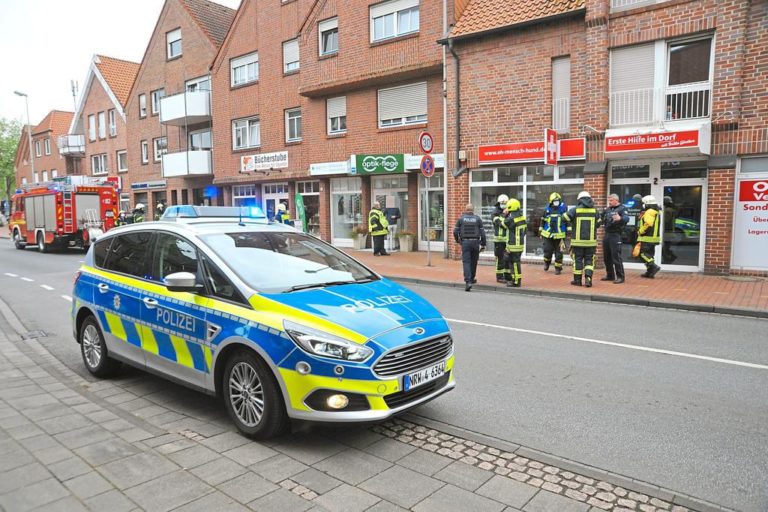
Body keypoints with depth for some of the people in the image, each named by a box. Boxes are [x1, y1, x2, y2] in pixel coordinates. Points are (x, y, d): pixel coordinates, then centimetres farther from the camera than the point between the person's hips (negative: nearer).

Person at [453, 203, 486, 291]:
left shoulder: (461, 218, 2)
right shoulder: (478, 219, 2)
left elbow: (455, 231, -1)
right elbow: (482, 233, 0)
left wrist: (457, 240, 16)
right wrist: (483, 244, 6)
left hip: (465, 242, -1)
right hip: (475, 242, 1)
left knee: (466, 262, -4)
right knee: (474, 261, 17)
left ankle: (468, 281, -18)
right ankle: (471, 279, 32)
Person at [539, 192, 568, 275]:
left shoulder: (563, 208, -3)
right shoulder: (547, 209, 3)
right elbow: (543, 221, 14)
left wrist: (568, 230, 3)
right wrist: (540, 230, 16)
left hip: (559, 235, -1)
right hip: (548, 234, 2)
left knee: (558, 252, 3)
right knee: (547, 250, 5)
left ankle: (558, 268, 16)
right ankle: (547, 262, 35)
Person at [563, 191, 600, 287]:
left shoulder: (575, 210, -8)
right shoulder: (595, 210, 1)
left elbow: (565, 219, -3)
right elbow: (598, 223, 12)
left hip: (577, 241, -1)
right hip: (591, 241, 1)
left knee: (578, 260, 8)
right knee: (589, 260, 9)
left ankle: (577, 280, 14)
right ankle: (588, 278, -3)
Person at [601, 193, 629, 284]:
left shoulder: (622, 209, -6)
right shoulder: (607, 209, 16)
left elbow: (626, 218, -25)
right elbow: (602, 220, 27)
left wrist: (620, 219, -45)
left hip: (615, 235, -7)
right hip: (607, 234, 8)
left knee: (616, 257, -9)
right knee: (606, 257, 12)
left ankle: (620, 277, -3)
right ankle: (610, 275, 23)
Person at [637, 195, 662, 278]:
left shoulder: (648, 213, -16)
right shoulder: (656, 213, 16)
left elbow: (647, 224, -27)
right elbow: (655, 225, 16)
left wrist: (640, 232, -16)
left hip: (647, 238, -10)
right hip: (654, 237, 10)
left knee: (643, 254, -6)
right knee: (649, 254, 13)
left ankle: (654, 266, -16)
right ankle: (650, 272, 14)